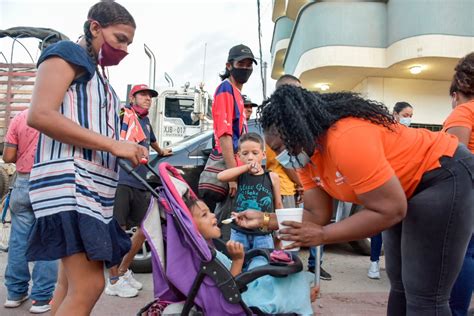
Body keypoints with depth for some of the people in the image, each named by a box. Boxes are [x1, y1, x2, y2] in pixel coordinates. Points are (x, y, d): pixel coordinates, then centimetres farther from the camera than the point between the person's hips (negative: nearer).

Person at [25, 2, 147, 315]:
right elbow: (40, 115, -16)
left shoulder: (97, 76, 26)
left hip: (93, 185, 10)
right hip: (68, 179, -10)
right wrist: (114, 145, -17)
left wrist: (130, 154, 8)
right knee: (88, 287, -15)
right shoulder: (66, 54, 0)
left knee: (71, 284, 12)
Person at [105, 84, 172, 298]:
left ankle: (123, 271, 27)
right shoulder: (124, 114, 1)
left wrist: (161, 152, 60)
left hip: (140, 183, 8)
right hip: (121, 180, -8)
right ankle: (114, 281, 7)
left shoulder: (146, 121, 23)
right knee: (118, 230, -6)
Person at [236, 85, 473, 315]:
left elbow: (390, 211, -31)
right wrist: (264, 220, -15)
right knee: (400, 284, 18)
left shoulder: (345, 139, -35)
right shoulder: (306, 154, -6)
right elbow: (317, 214, -5)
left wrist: (321, 236, -28)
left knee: (423, 294, -6)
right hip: (404, 188, 9)